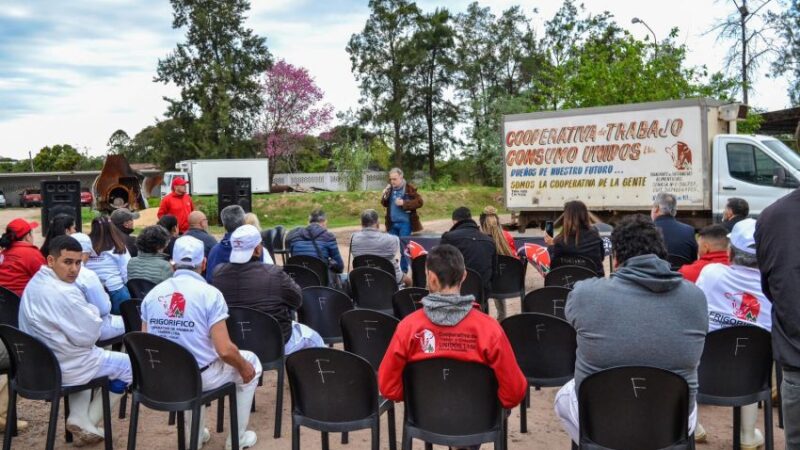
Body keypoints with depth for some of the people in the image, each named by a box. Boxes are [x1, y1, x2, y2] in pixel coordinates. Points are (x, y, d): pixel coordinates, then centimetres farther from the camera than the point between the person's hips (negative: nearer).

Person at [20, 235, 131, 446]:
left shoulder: (35, 283, 2)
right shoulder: (65, 293, -29)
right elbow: (89, 335, -21)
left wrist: (86, 312, 0)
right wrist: (92, 311, -5)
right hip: (63, 368, -9)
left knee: (87, 357, 37)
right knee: (128, 365, 9)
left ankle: (79, 418, 22)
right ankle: (88, 422, 16)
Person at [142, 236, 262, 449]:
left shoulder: (152, 294, -2)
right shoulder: (210, 293, -17)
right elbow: (225, 351, -21)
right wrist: (244, 367, -1)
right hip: (201, 376, -5)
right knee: (251, 362, 21)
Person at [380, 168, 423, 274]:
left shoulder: (409, 188, -9)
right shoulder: (390, 189, 7)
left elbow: (419, 202, -14)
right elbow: (385, 204, 14)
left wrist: (404, 203, -21)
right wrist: (384, 197, -8)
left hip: (405, 223, -5)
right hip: (392, 223, 5)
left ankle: (404, 270, 10)